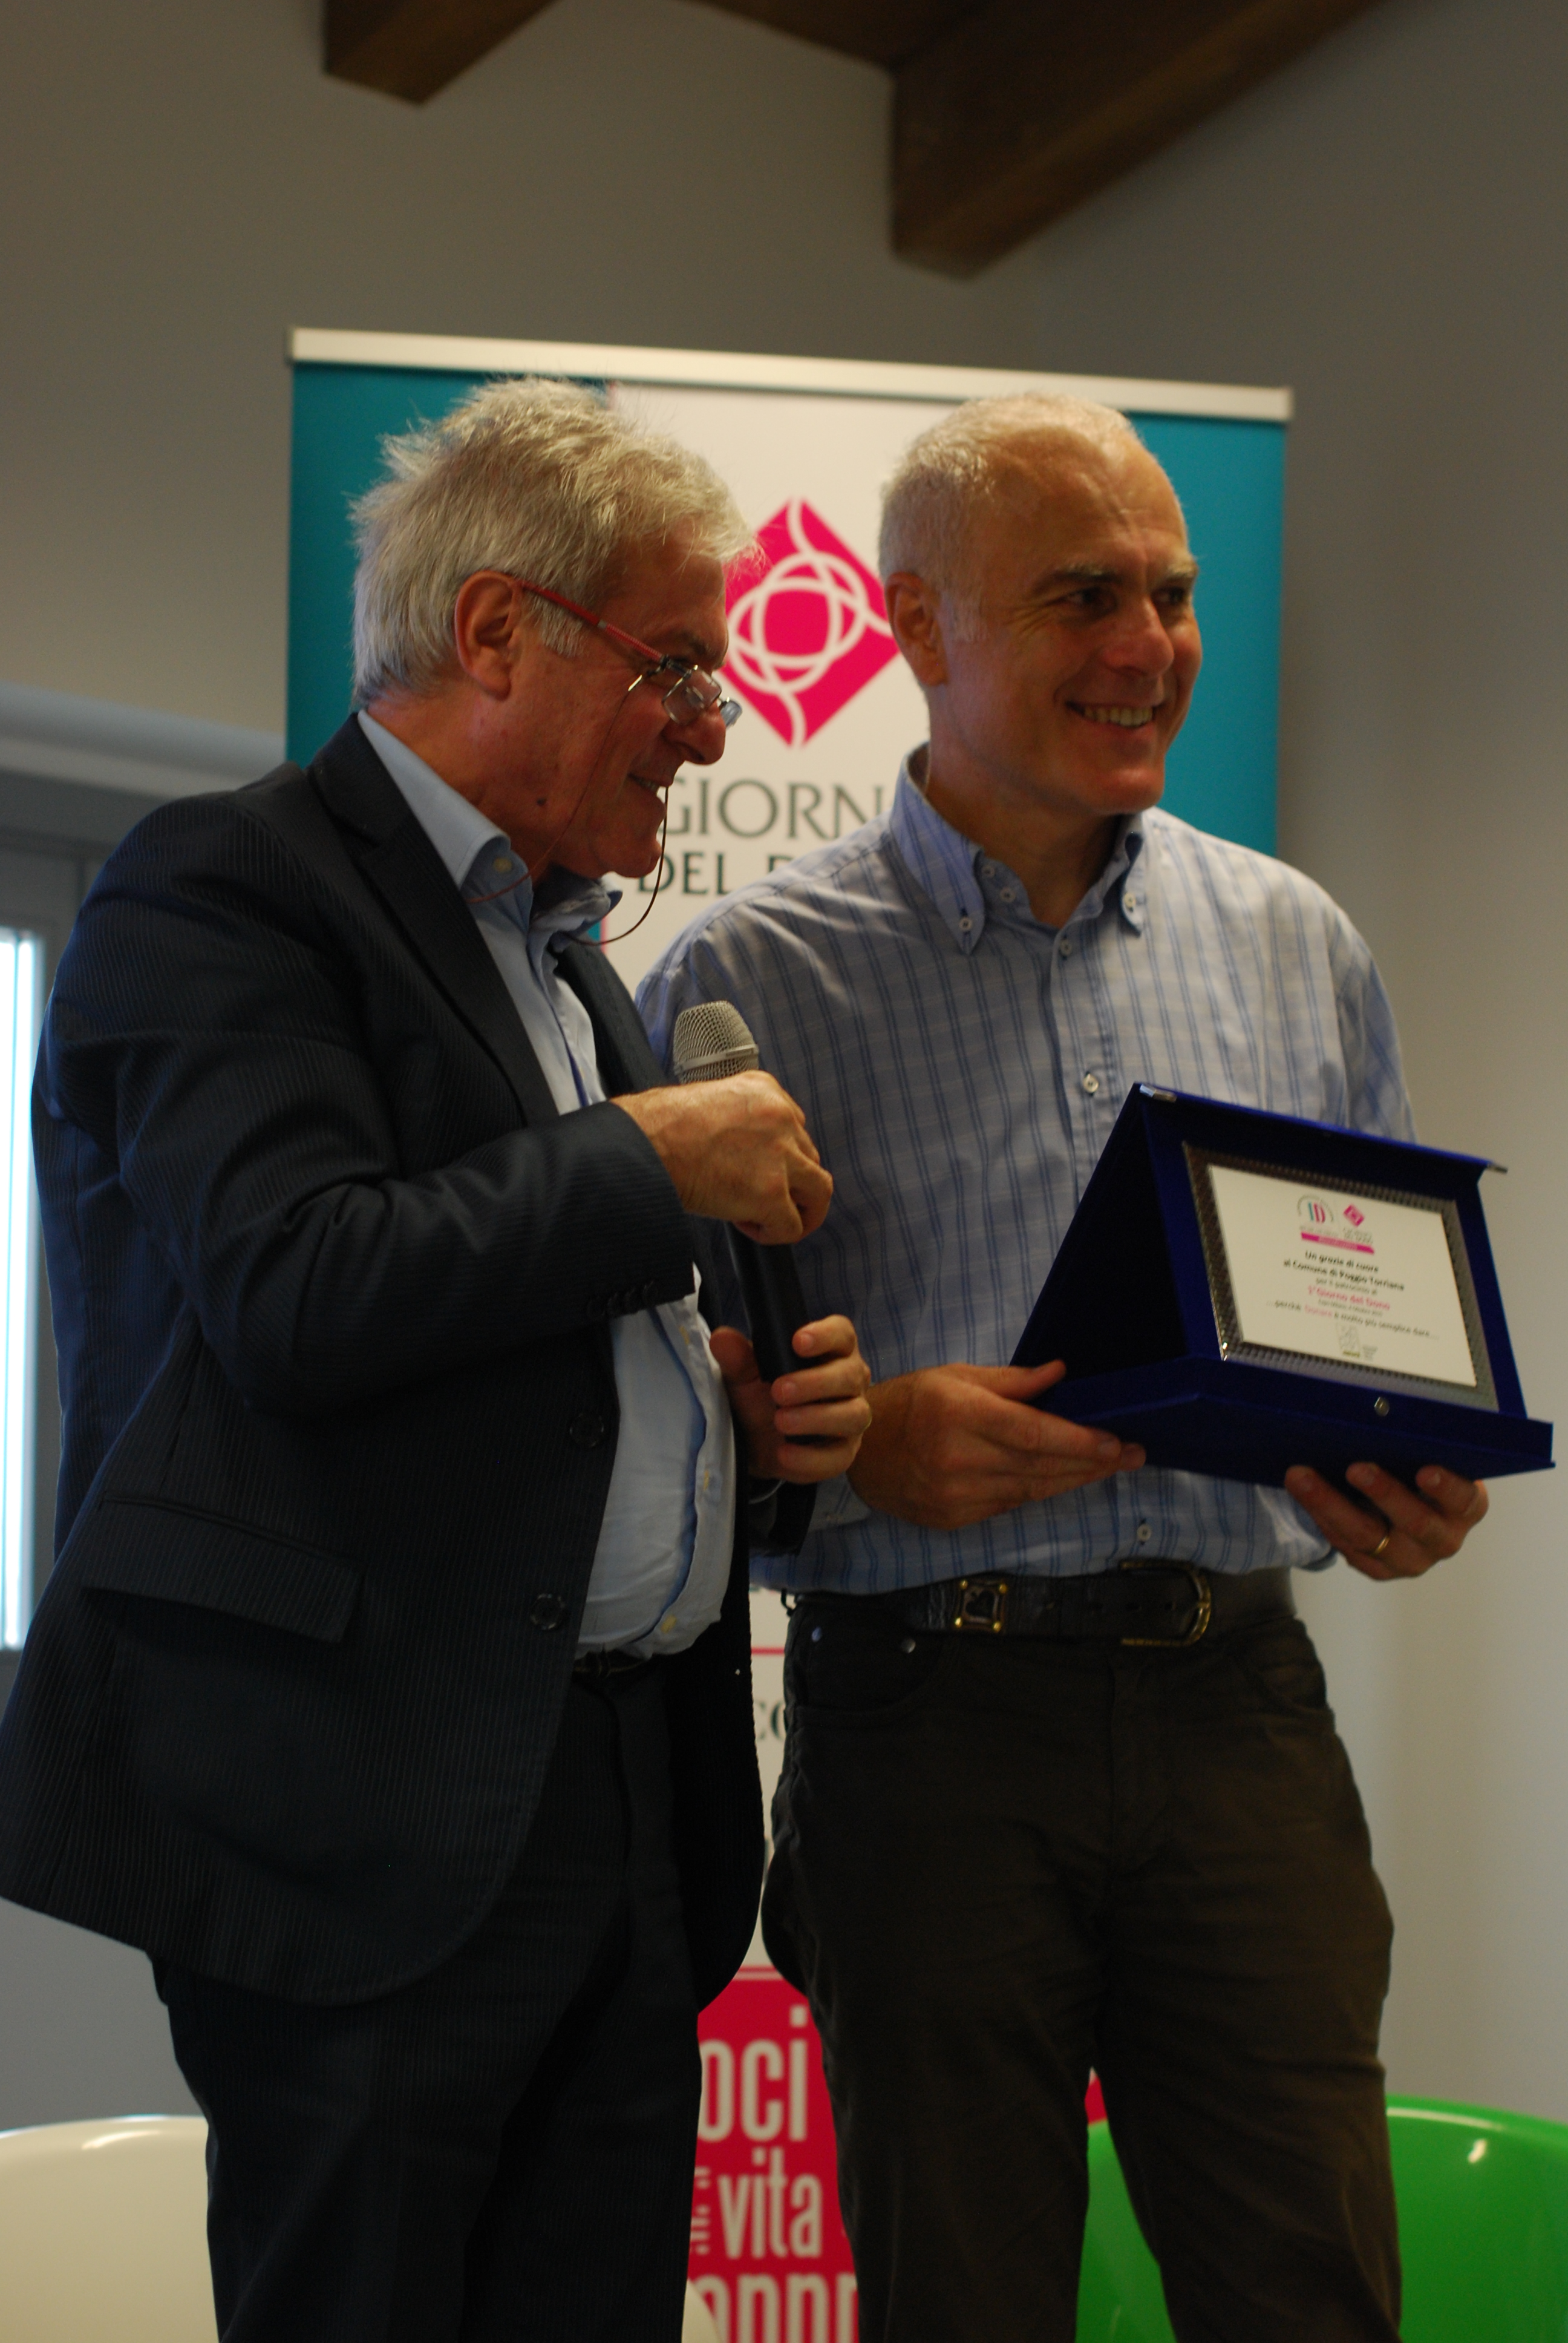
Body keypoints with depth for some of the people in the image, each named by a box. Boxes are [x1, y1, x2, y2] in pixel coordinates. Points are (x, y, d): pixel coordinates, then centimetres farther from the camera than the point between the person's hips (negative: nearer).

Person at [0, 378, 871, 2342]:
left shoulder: (562, 950, 22)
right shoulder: (224, 892, -5)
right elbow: (301, 1290, -21)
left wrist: (752, 1419, 7)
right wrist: (651, 1165, -10)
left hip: (631, 1810, 8)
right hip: (379, 1821, -8)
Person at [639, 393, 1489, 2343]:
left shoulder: (1295, 948, 12)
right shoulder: (748, 977, 1)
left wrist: (1407, 1485, -3)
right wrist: (858, 1446, -17)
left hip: (1238, 1701, 3)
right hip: (929, 1722, -2)